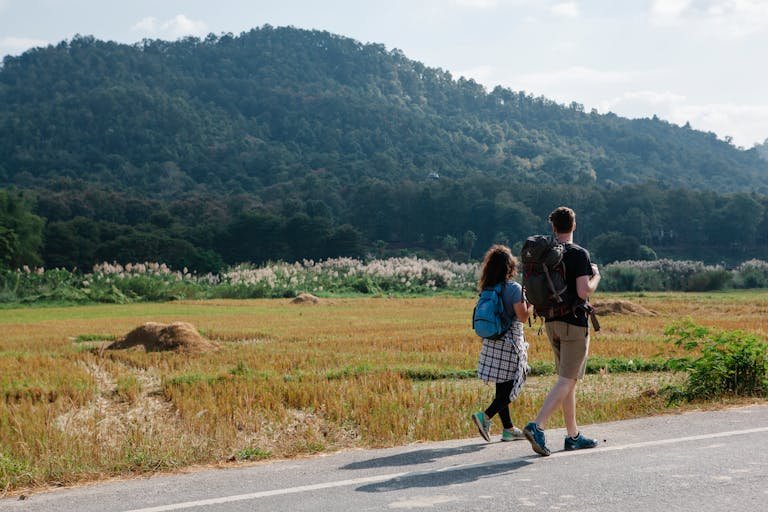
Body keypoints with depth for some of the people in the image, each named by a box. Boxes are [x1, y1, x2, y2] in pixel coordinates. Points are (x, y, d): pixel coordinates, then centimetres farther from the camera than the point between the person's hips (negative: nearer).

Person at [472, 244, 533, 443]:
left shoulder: (487, 289, 6)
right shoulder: (514, 288, -13)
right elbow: (523, 316, -14)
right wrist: (533, 303, 1)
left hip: (492, 342, 7)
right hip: (510, 343, -7)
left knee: (502, 388, 12)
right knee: (512, 388, 1)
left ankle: (508, 429, 16)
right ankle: (485, 416, -12)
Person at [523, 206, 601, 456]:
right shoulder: (579, 254, -12)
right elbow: (584, 292, -19)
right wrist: (596, 276, 0)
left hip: (552, 322, 7)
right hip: (575, 323, -7)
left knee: (567, 379, 14)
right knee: (567, 380, -6)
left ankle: (573, 435, 18)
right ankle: (537, 426, -19)